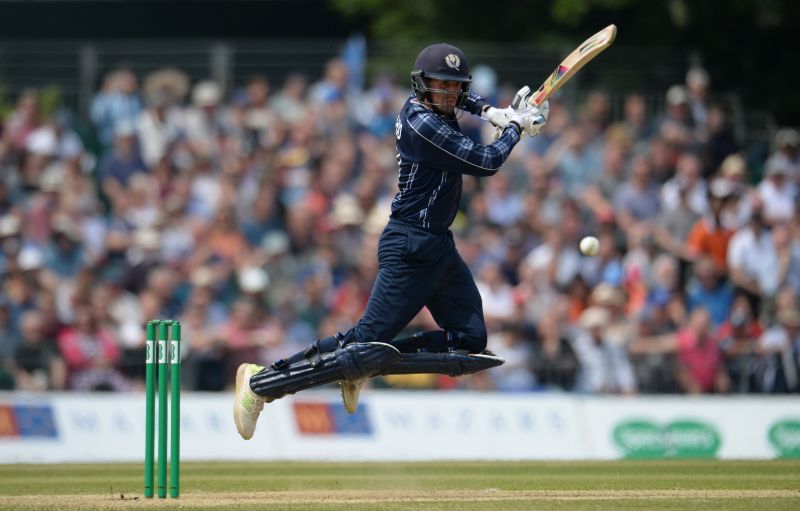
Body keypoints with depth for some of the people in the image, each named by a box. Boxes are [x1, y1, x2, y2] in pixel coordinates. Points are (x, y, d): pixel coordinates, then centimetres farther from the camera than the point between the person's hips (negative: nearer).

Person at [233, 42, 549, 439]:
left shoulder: (419, 107, 9)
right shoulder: (423, 125, -19)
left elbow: (455, 98, 34)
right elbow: (486, 162, -20)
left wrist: (490, 112, 16)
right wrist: (516, 127, -3)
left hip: (439, 246, 10)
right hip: (410, 249, -10)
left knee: (471, 342, 3)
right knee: (367, 339, -12)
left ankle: (361, 366, 8)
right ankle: (262, 381, -5)